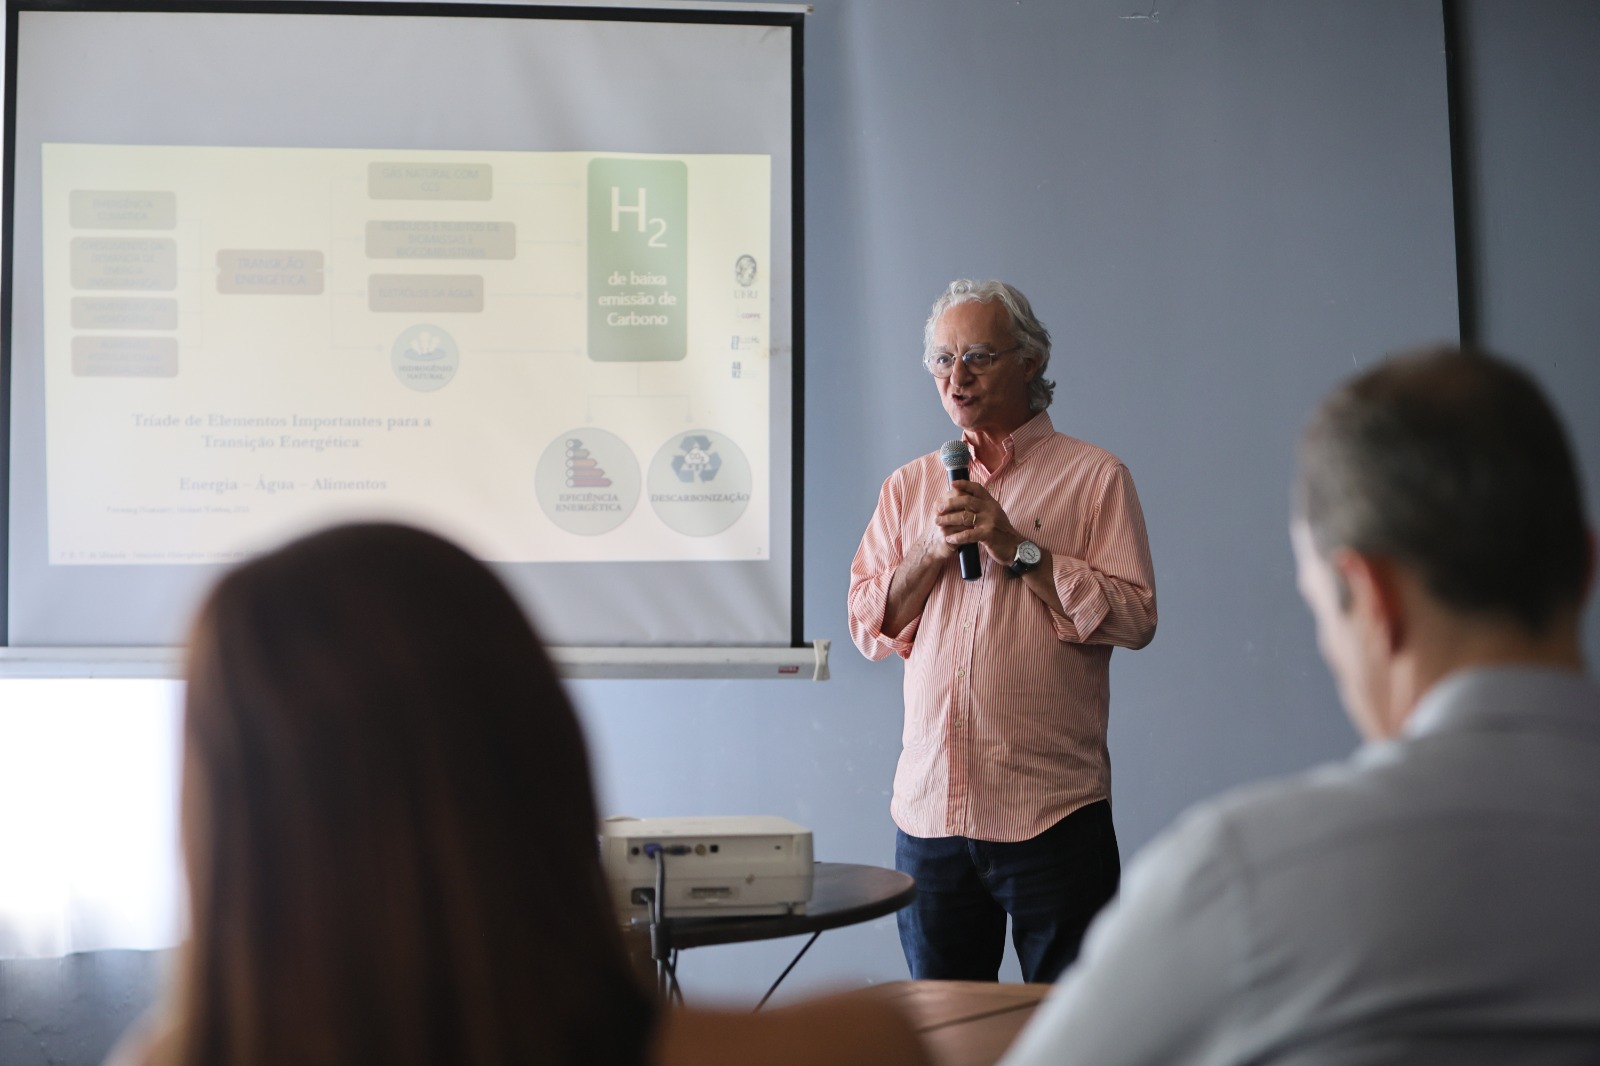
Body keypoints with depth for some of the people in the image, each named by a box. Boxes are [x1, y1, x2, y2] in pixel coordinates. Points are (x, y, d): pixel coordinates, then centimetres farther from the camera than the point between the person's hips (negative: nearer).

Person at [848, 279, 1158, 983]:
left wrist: (1016, 547, -12)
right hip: (929, 809, 4)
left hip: (1053, 811, -4)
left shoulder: (1093, 476, 2)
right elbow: (867, 627, 9)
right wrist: (932, 549, -7)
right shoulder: (909, 487, 15)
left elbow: (1134, 617, -8)